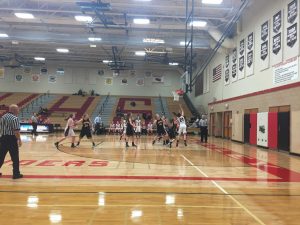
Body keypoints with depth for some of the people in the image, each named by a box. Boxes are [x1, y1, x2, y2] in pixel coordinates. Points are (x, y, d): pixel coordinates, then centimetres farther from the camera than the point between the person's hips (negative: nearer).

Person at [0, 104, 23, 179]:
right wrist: (19, 140, -11)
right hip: (12, 139, -7)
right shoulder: (15, 118, -14)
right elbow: (16, 131, -19)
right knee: (15, 158, 3)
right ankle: (16, 174, 9)